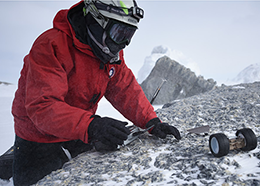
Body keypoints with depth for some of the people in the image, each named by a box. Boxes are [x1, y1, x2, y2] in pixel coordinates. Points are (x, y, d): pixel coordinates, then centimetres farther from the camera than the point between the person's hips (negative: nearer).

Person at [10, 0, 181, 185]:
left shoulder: (111, 52, -4)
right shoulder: (51, 46, -27)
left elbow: (125, 89, -3)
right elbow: (42, 105, -36)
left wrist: (151, 122, -16)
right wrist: (91, 125, -50)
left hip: (81, 138, 6)